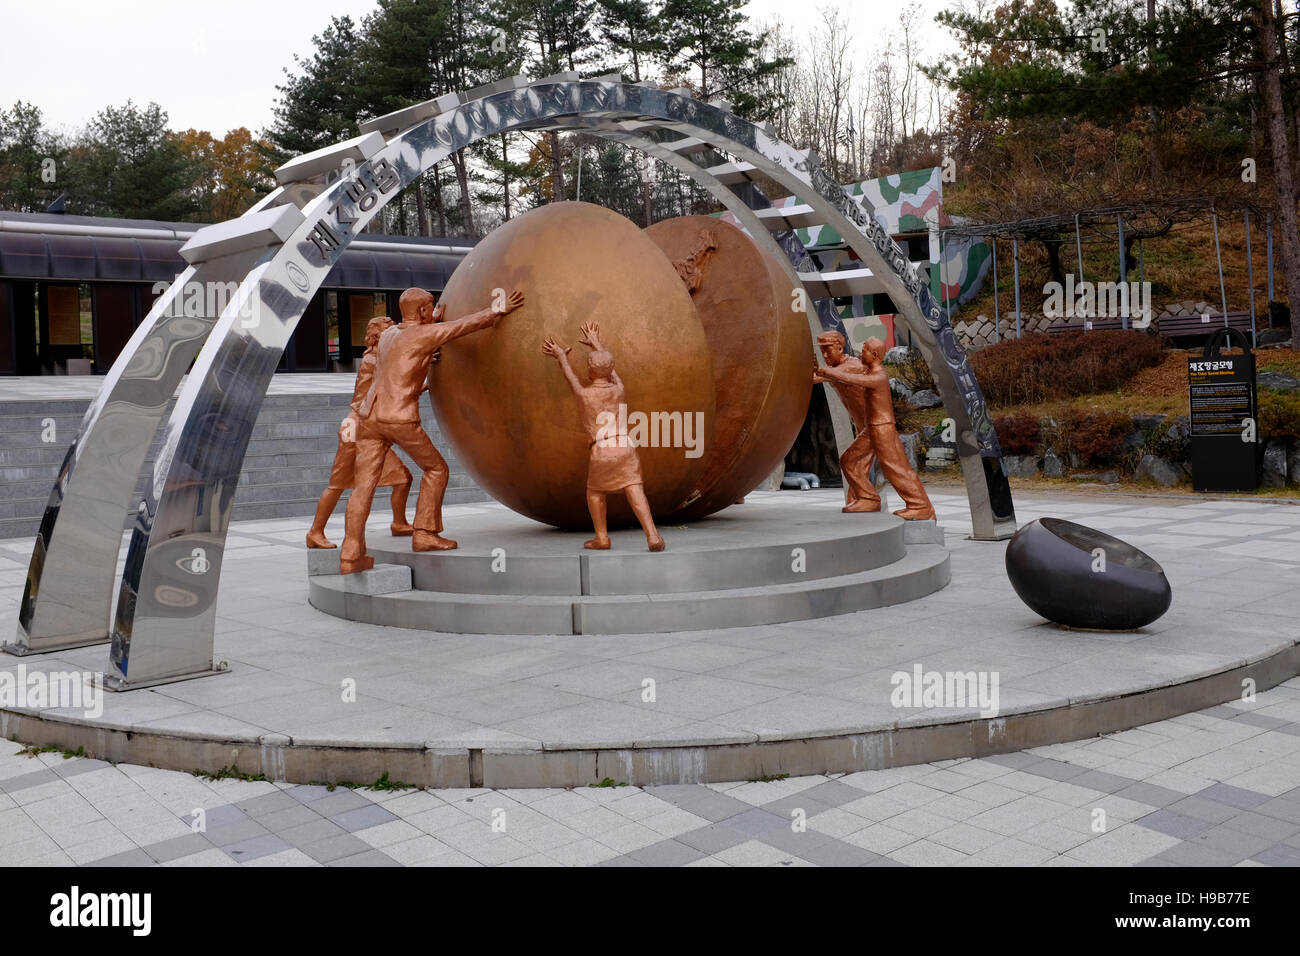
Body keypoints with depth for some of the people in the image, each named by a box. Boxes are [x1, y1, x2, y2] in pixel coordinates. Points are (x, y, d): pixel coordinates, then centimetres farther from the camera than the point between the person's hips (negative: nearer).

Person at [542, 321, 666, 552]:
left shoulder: (584, 395, 0)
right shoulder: (619, 390, 8)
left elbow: (570, 377, 21)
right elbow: (610, 369, 29)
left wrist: (562, 357, 41)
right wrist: (596, 344, 44)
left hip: (602, 452, -2)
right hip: (626, 449, 2)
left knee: (594, 492, 20)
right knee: (635, 492, -5)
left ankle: (602, 538, 21)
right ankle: (652, 535, -20)